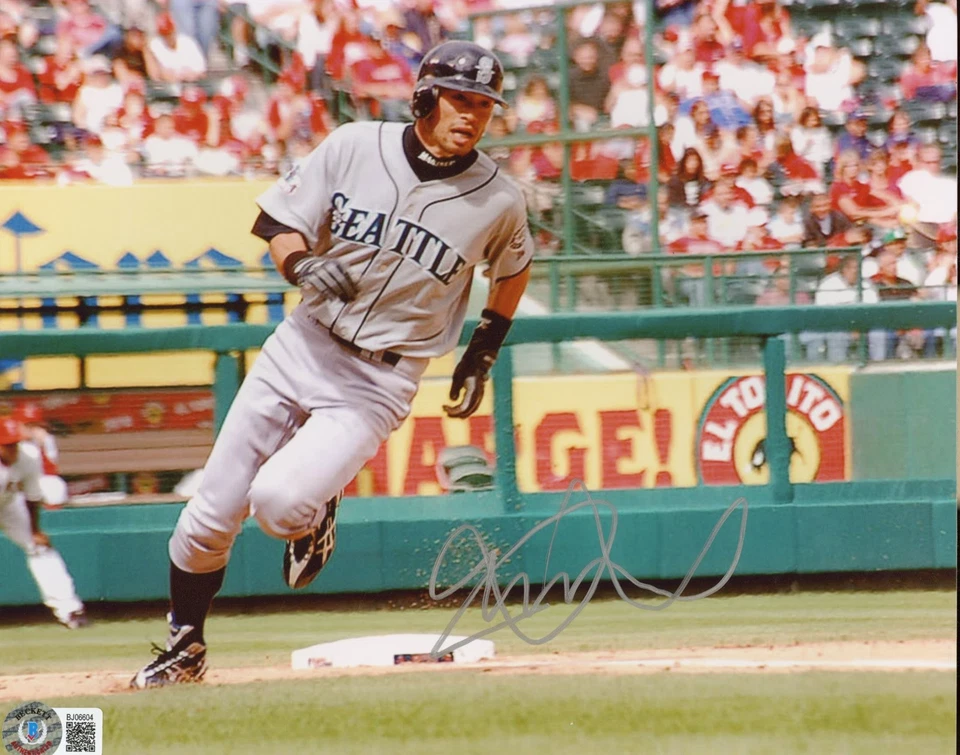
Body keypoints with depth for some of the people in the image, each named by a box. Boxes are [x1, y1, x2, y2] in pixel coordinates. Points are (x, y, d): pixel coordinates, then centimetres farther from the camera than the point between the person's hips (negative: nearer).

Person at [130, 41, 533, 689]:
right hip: (300, 346, 3)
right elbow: (277, 220, 0)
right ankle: (185, 647, 27)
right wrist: (302, 264, -20)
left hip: (379, 384, -2)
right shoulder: (355, 147, -6)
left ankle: (315, 514, 12)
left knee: (277, 501, -25)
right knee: (211, 515, 4)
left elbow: (514, 268, 14)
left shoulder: (499, 201, -7)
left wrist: (483, 355, 11)